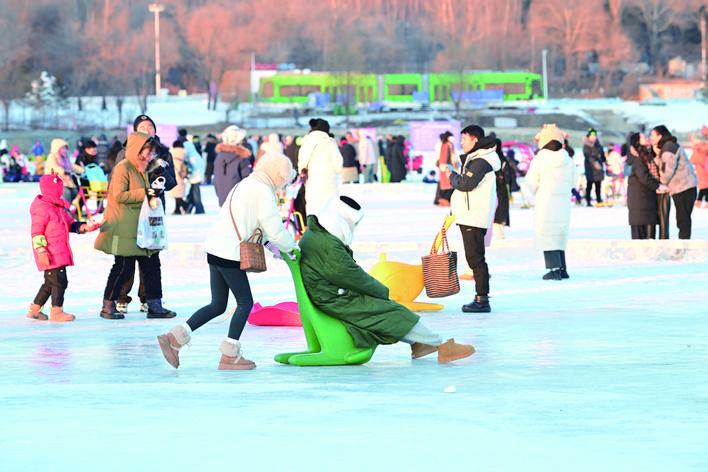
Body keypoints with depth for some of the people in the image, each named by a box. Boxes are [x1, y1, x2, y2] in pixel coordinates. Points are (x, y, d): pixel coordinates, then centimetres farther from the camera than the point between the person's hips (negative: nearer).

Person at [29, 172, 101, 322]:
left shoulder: (60, 208, 17)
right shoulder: (42, 209, -13)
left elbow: (71, 224, 21)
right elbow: (36, 232, -16)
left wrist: (84, 227, 3)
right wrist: (41, 251, -22)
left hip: (60, 253, 10)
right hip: (50, 255, -10)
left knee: (50, 283, 17)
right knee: (59, 281, -10)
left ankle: (35, 309, 26)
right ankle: (57, 311, -4)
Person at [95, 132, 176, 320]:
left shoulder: (142, 168, 18)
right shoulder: (123, 168, -12)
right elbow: (119, 195, -20)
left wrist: (153, 192, 11)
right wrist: (144, 193, -22)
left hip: (140, 227, 9)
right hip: (124, 229, -9)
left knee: (152, 264, 4)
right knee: (124, 267, -6)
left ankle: (154, 305, 9)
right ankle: (108, 306, 7)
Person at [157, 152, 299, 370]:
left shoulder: (244, 185, 20)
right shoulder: (264, 193, -10)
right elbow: (275, 231, -11)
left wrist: (272, 246, 19)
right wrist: (291, 249, 7)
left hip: (215, 249, 9)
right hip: (230, 253, -9)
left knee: (217, 305, 13)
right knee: (245, 303, 2)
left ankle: (174, 338, 7)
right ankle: (230, 356, 4)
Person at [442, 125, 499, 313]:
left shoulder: (480, 162, -14)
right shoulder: (474, 159, 20)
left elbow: (465, 184, -22)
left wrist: (452, 176, -6)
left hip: (474, 219, -11)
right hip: (469, 218, 11)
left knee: (475, 258, -11)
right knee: (474, 258, 13)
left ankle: (483, 300, -12)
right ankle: (480, 298, 17)